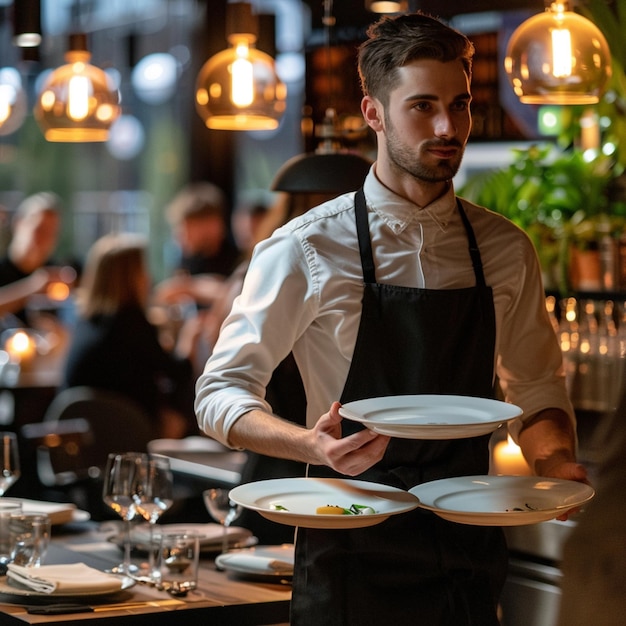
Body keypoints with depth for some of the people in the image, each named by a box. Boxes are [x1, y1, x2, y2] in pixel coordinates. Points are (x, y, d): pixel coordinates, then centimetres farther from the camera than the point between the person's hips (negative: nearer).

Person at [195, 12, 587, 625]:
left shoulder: (505, 250, 4)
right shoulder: (307, 250, -8)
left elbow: (536, 391, 15)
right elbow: (221, 391, -5)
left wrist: (553, 458, -7)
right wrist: (315, 447, -23)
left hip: (468, 553, 4)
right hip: (351, 558, -3)